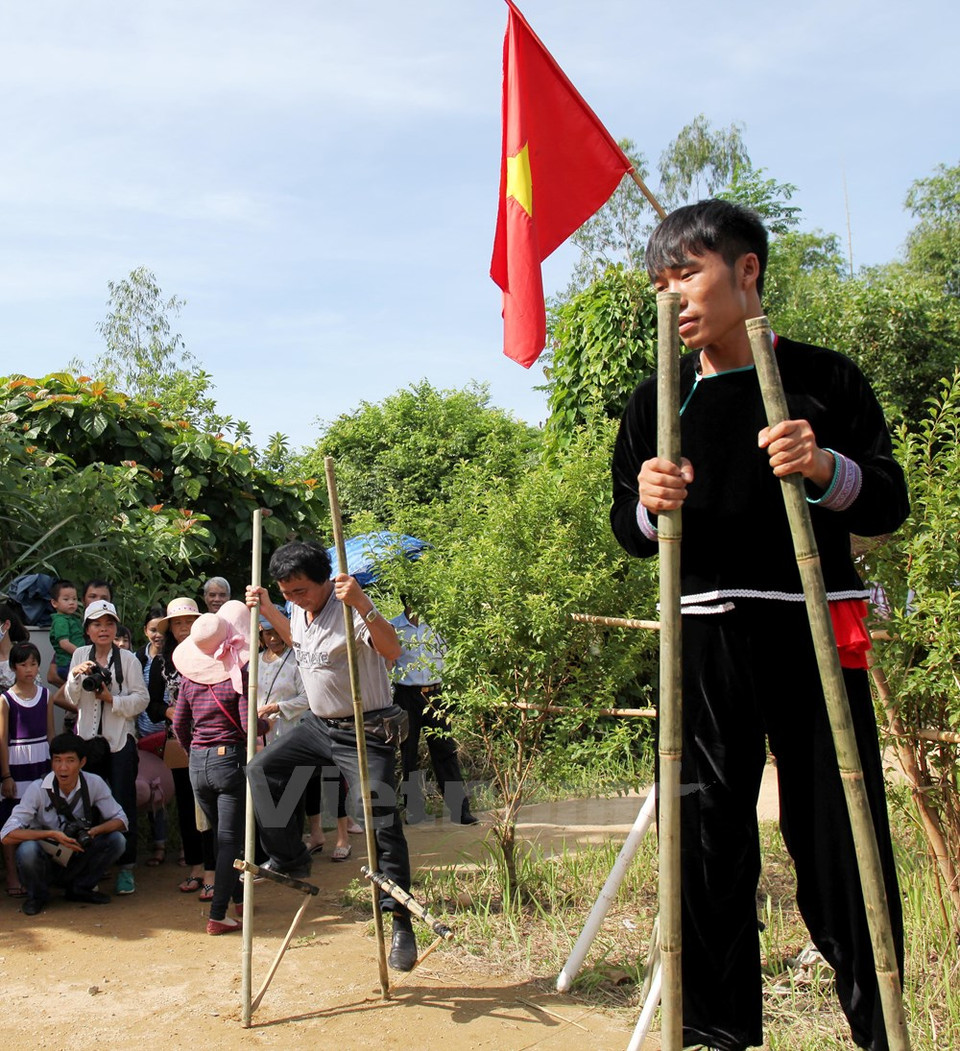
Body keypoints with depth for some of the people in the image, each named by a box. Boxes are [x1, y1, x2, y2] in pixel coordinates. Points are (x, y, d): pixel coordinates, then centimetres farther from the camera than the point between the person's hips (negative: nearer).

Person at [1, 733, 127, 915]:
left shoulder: (94, 784, -13)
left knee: (116, 840, -20)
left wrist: (94, 830, -29)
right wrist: (52, 834, -35)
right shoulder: (37, 789, -19)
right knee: (27, 849, -34)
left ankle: (79, 888, 3)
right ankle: (37, 895, -1)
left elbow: (120, 821, -8)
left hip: (76, 862, 2)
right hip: (44, 863, -2)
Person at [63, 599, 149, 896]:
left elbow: (142, 699, -5)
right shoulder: (80, 655, 6)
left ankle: (126, 868, 5)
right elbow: (71, 700, 6)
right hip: (89, 738, 3)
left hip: (120, 739, -3)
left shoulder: (127, 658, -3)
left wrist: (112, 699, -16)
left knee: (123, 803, -1)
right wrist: (76, 676, -12)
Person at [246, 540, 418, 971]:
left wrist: (363, 606, -51)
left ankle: (401, 923, -3)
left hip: (365, 732, -8)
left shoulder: (350, 607, -21)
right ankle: (290, 859, 18)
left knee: (382, 824, -10)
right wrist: (267, 610, 18)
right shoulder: (301, 611, 4)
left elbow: (391, 650, -38)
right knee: (262, 770, 5)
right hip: (318, 724, 8)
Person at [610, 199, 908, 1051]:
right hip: (707, 637, 2)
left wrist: (828, 470, -18)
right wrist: (649, 503, -12)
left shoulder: (825, 378, 3)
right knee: (708, 834, 4)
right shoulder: (657, 402, 9)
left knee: (843, 835, 2)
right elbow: (632, 533, 11)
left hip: (816, 629, -1)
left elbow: (890, 504, 3)